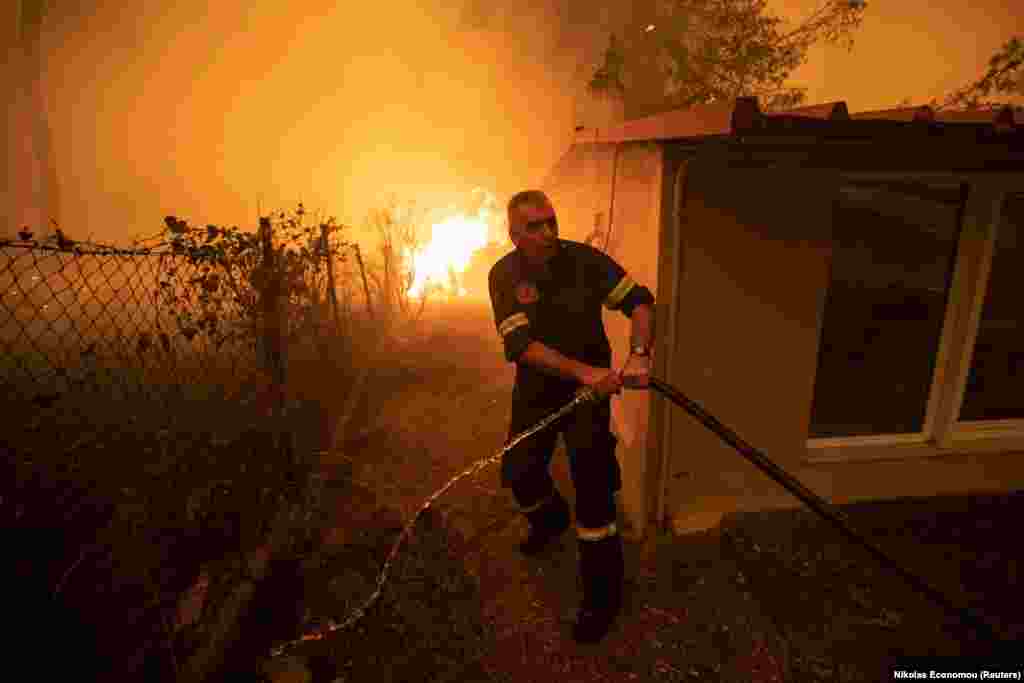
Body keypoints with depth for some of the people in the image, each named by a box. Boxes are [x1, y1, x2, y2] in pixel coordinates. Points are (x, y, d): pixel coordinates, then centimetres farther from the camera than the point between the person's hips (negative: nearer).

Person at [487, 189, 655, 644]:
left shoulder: (585, 259, -16)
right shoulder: (504, 275, -15)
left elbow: (640, 300, -13)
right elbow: (520, 344, -26)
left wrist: (639, 355, -32)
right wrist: (584, 371, -38)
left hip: (591, 386, -2)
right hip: (537, 387, 3)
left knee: (592, 483, -6)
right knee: (518, 472, 12)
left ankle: (603, 593, 12)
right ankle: (550, 519, 48)